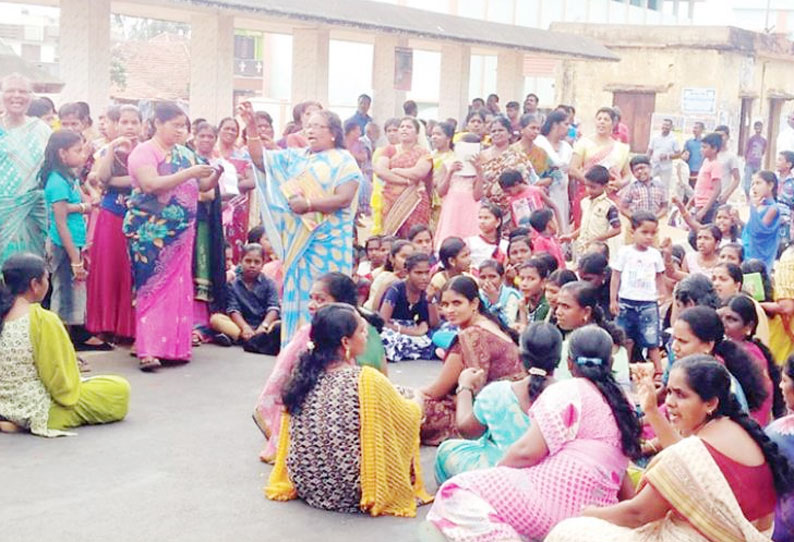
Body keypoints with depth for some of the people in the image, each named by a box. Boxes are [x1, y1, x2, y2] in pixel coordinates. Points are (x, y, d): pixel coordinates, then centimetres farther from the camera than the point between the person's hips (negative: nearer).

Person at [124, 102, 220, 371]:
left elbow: (201, 186, 16)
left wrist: (215, 175, -5)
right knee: (152, 287, -8)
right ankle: (148, 350, -8)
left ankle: (173, 344, 13)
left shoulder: (185, 153, 14)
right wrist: (190, 172, -22)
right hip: (151, 232, -6)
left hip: (181, 232, 6)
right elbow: (152, 184, -20)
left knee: (178, 287, 6)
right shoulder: (144, 152, -6)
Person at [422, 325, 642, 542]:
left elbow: (527, 451, -11)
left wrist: (492, 474, 5)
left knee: (458, 492, -11)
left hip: (558, 502, -8)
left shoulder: (568, 391, -4)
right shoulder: (619, 403, 16)